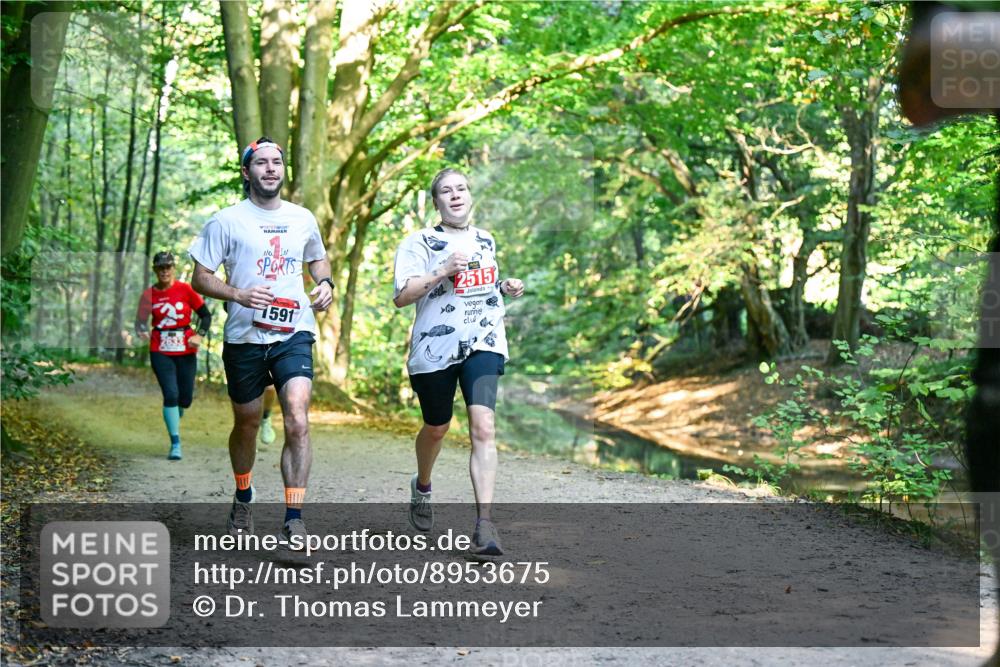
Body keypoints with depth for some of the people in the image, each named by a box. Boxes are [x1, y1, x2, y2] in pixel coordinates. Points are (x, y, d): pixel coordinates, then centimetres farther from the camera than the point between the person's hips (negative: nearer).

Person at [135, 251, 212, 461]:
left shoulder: (185, 290, -3)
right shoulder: (149, 294, 0)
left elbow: (205, 314, 2)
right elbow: (141, 322, 1)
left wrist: (199, 335, -13)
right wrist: (142, 333, -21)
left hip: (186, 351, 1)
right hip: (161, 351, -1)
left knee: (185, 398, 5)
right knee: (171, 394, -12)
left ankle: (173, 422, 41)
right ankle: (175, 444, -4)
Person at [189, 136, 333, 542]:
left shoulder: (303, 219, 10)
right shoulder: (226, 221, -1)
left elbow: (318, 259, 27)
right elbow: (200, 279, 0)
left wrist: (325, 283, 4)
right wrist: (238, 294, -19)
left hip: (294, 335, 1)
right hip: (244, 338, -1)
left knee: (297, 422, -17)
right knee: (247, 424, 14)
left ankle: (294, 520, -14)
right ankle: (243, 498, 41)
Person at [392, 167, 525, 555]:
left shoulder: (486, 240, 15)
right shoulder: (420, 243, -2)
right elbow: (400, 297, -12)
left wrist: (506, 288, 11)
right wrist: (443, 270, -20)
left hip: (483, 344, 2)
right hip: (435, 348, -2)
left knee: (482, 425, -17)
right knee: (437, 427, 14)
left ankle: (484, 524, -21)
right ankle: (422, 486, 48)